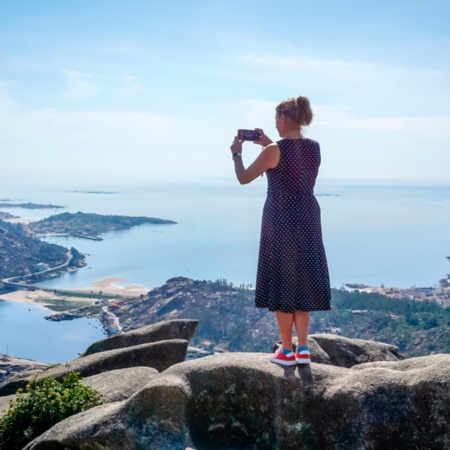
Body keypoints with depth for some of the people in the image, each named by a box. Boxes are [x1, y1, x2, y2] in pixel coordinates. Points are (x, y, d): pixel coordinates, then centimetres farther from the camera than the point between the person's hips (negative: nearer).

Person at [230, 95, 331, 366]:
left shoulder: (274, 151, -15)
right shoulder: (315, 148, 3)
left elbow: (244, 178, -5)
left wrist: (237, 153, 11)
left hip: (281, 222, -5)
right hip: (307, 222, 6)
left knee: (281, 284, 6)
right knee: (303, 283, 13)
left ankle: (287, 352, 14)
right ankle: (303, 349, 15)